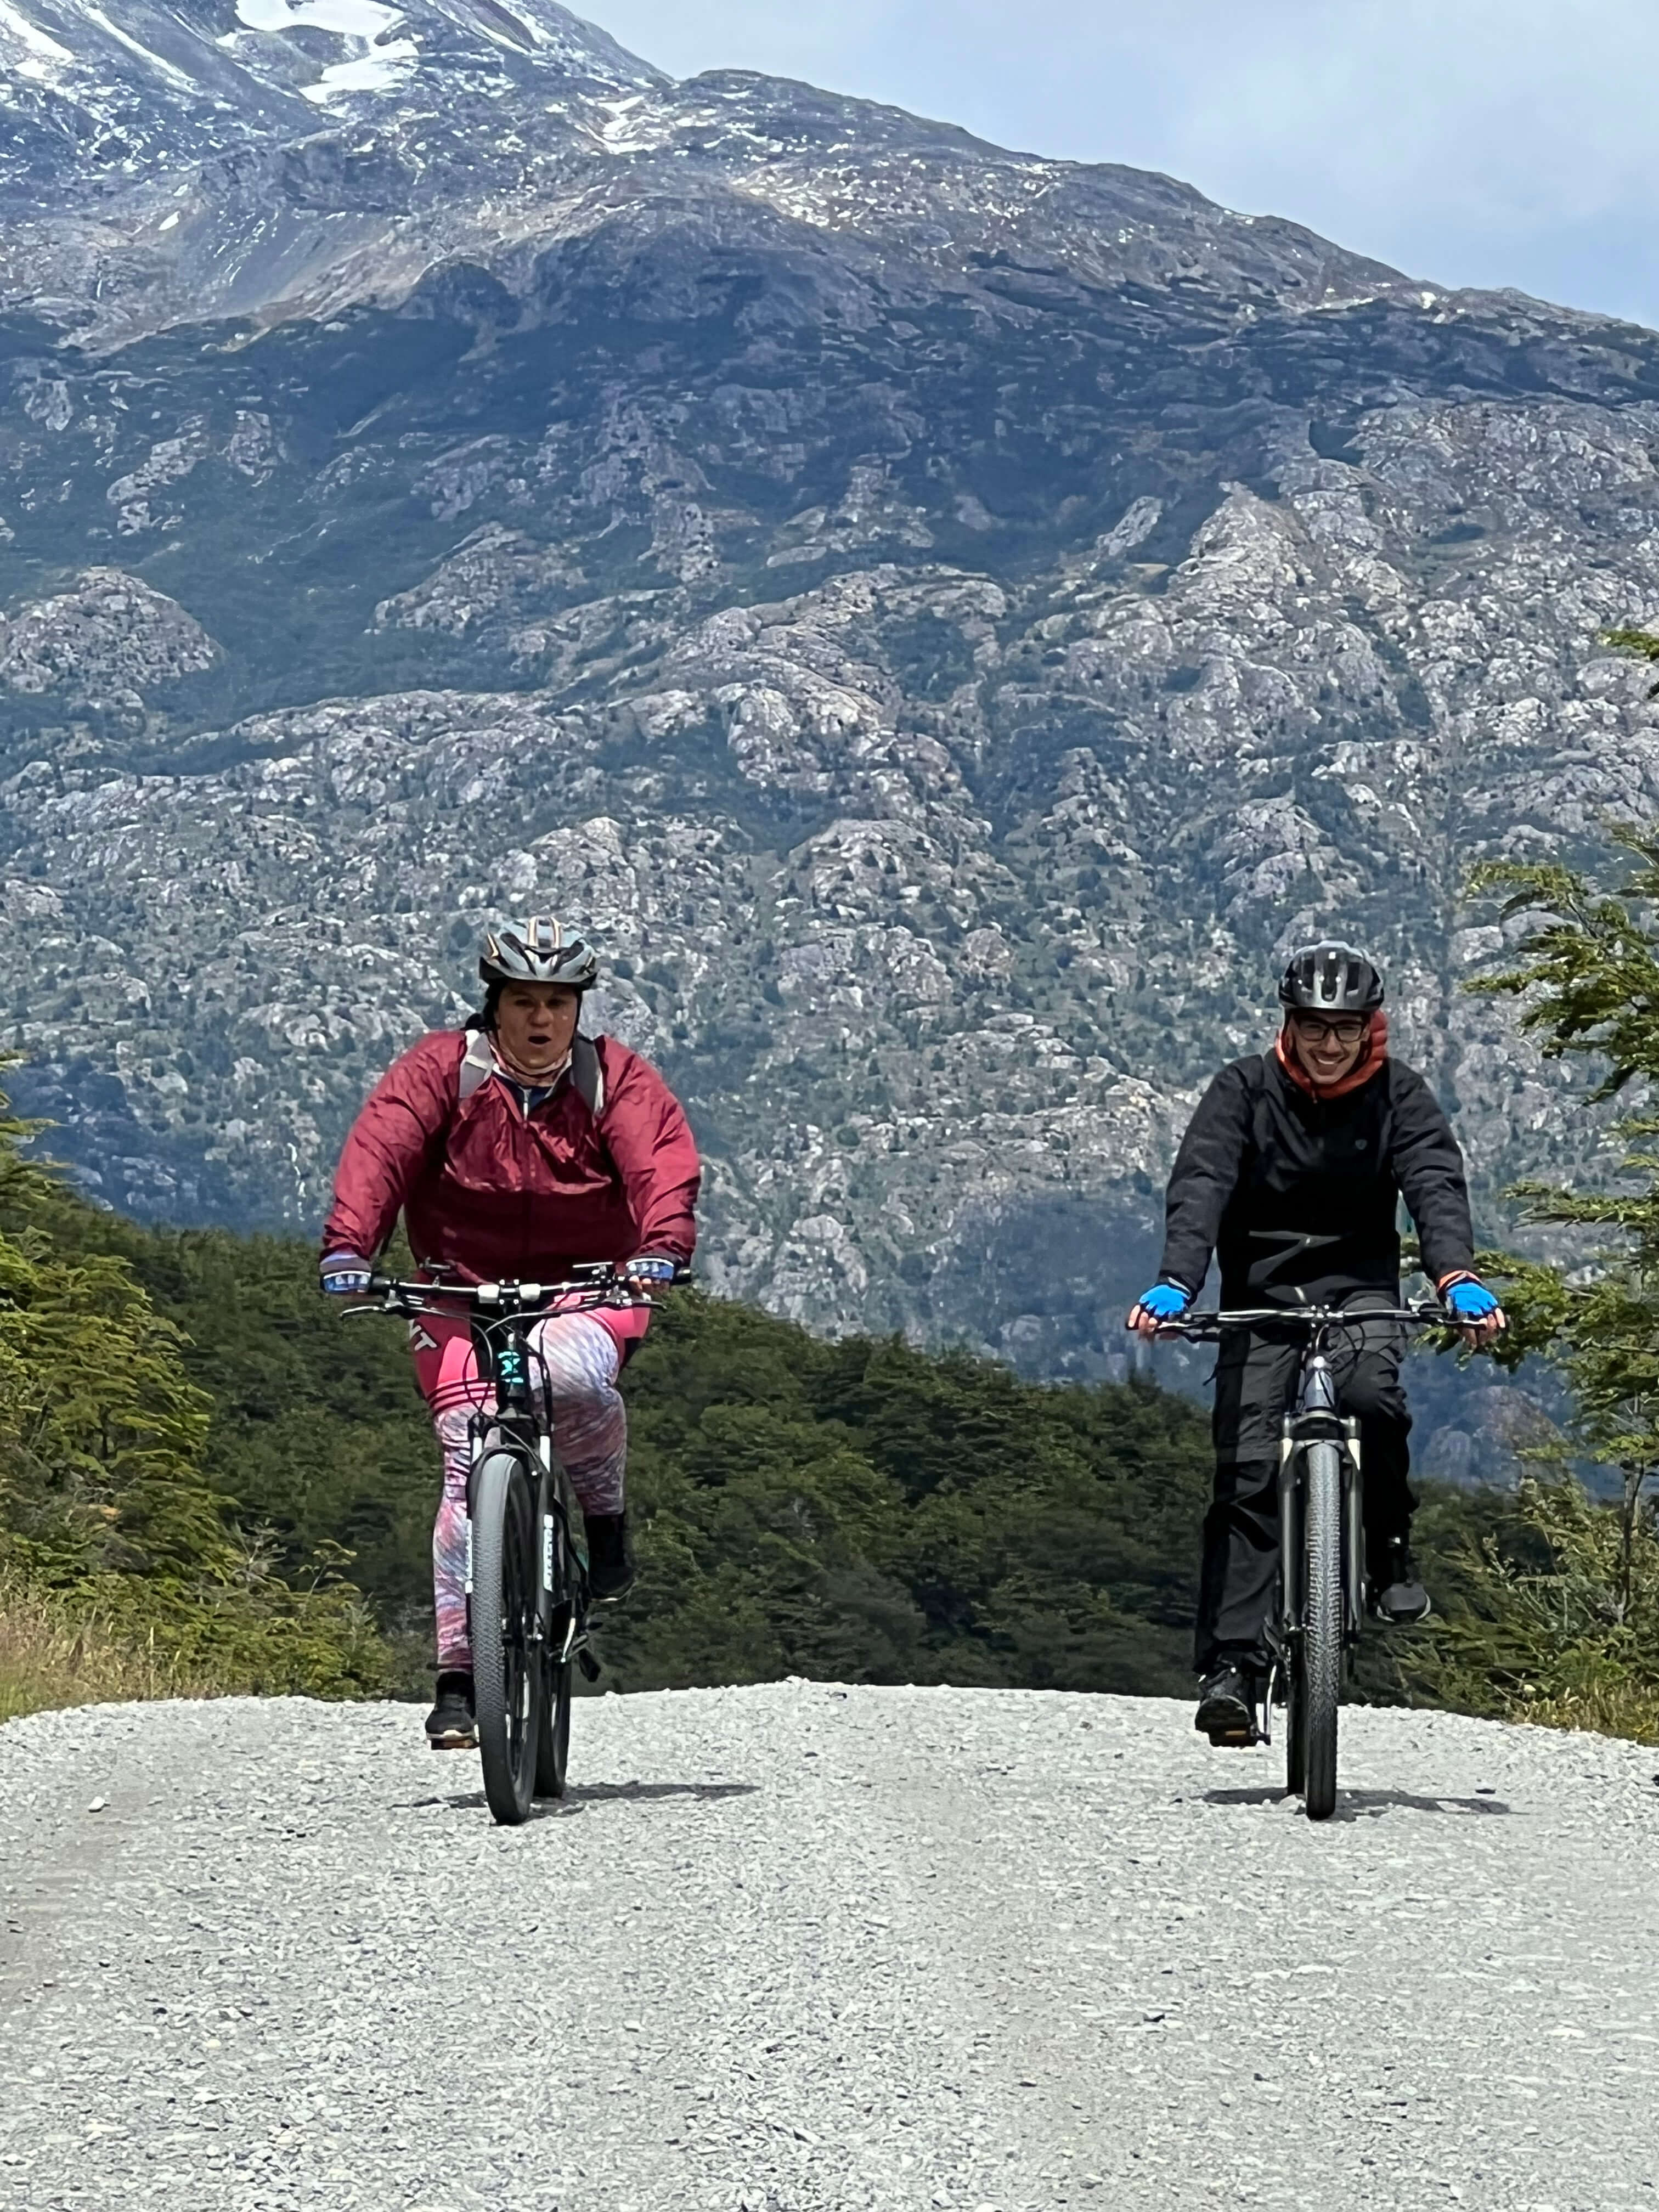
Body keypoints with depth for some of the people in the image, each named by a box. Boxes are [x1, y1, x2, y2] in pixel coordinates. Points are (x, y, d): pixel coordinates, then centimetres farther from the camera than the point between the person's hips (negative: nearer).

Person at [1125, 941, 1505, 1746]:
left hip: (1359, 1284, 0)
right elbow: (1200, 1188, -18)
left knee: (1372, 1394, -32)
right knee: (1249, 1469, -12)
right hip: (1261, 1291, 0)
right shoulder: (1244, 1090, -7)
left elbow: (1436, 1185, -18)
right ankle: (1232, 1665, -14)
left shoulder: (1399, 1096, -5)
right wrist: (1175, 1283, -35)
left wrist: (1457, 1277, -38)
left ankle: (1389, 1550, -6)